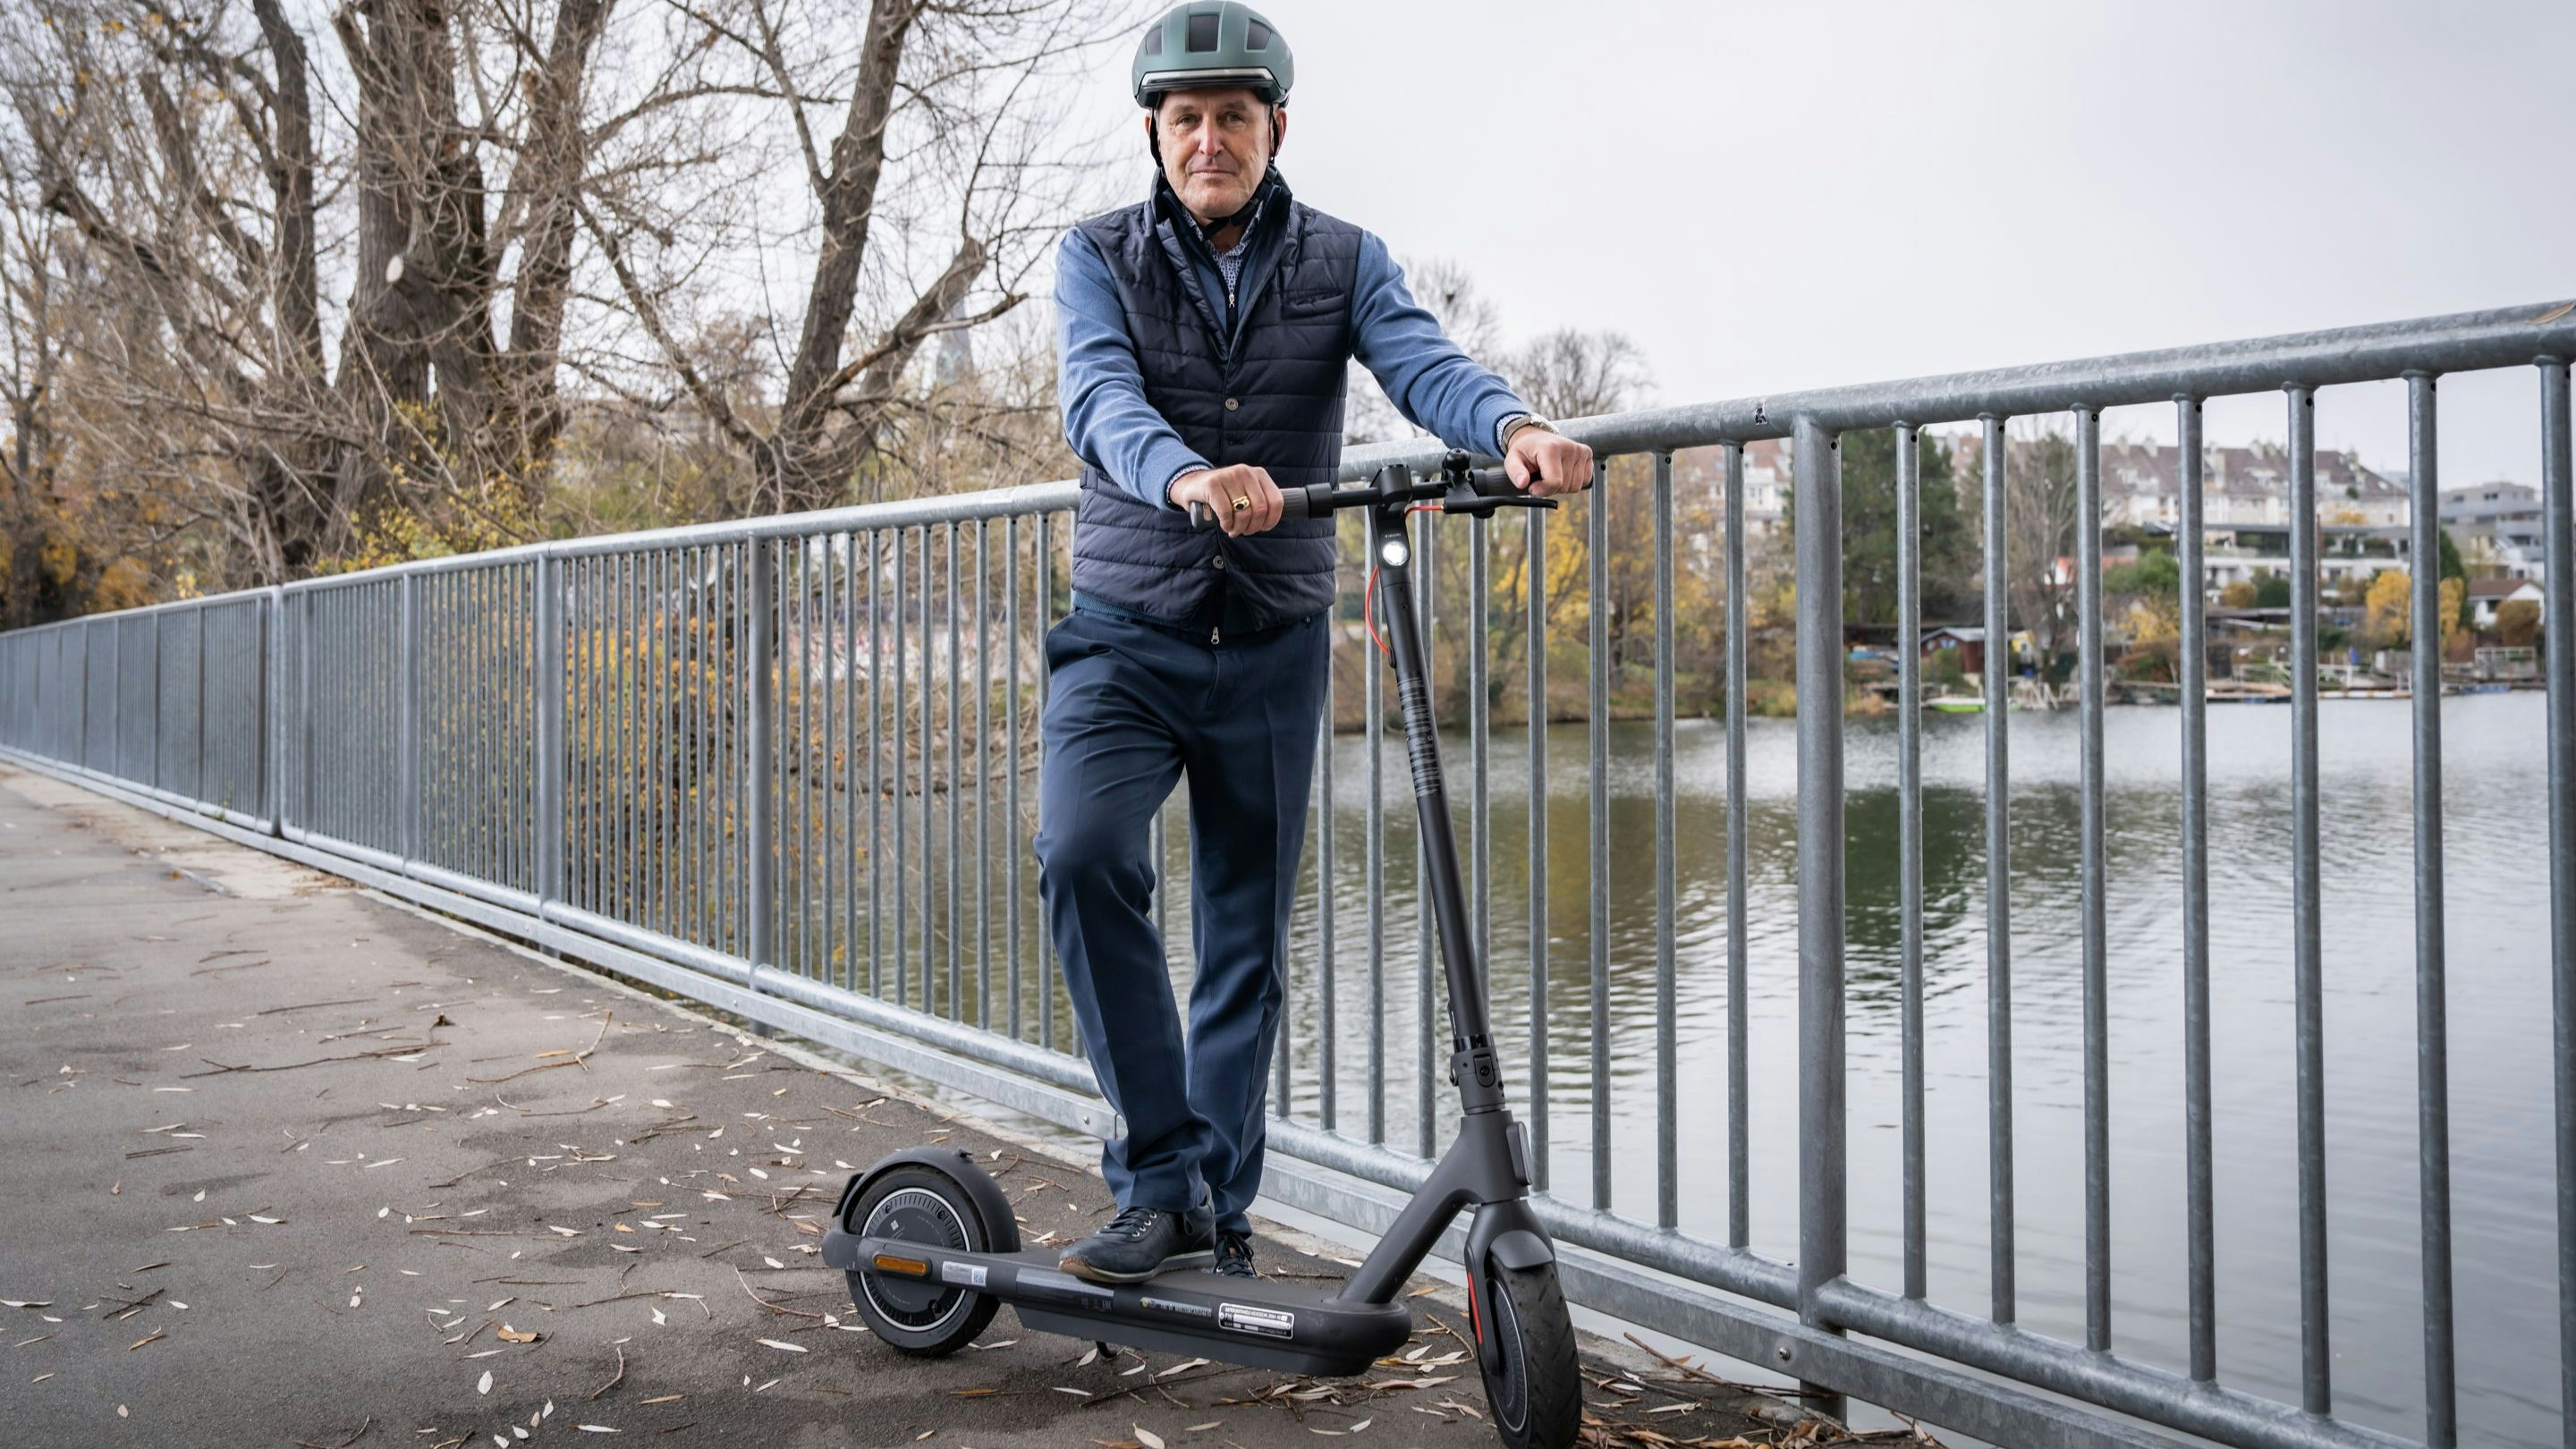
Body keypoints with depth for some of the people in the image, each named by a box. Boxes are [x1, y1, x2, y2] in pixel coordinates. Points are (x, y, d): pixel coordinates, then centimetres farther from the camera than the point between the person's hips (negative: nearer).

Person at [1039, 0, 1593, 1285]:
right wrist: (1190, 478, -40)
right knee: (1082, 851, -25)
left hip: (1272, 645, 1)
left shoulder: (1343, 261, 6)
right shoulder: (1100, 256, 3)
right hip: (1126, 632, -1)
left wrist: (1515, 427, -37)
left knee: (1247, 938, 5)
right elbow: (1099, 400, -17)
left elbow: (1422, 363, -14)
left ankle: (1217, 1214, 19)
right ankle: (1162, 1174, -12)